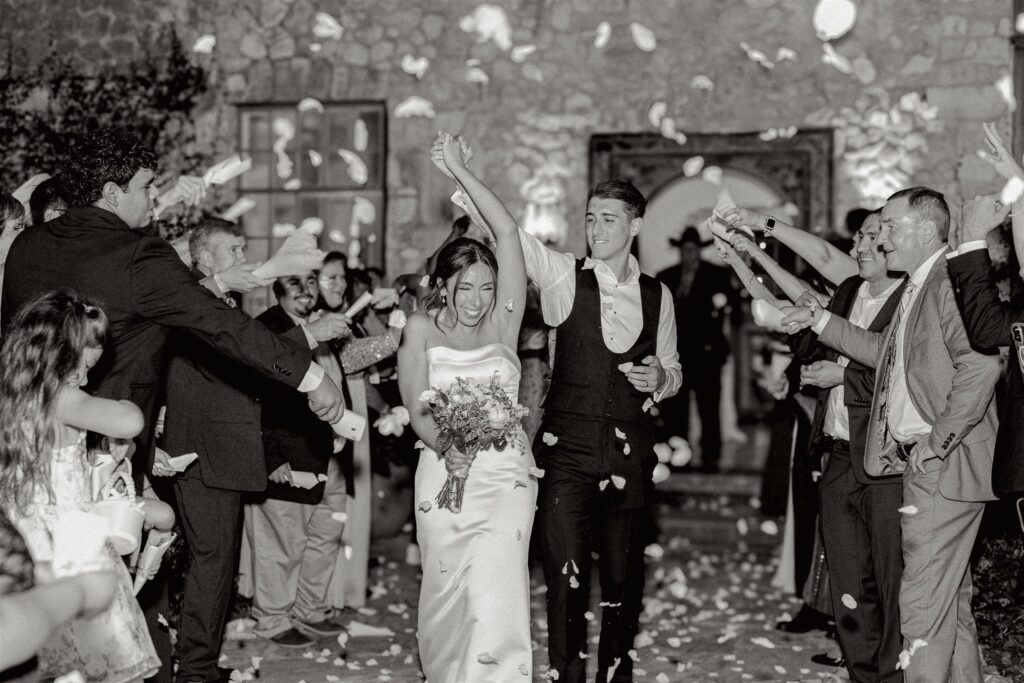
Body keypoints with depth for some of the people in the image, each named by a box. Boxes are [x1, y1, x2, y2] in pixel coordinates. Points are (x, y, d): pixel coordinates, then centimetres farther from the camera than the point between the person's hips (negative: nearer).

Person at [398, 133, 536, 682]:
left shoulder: (502, 322, 3)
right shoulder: (421, 328, 3)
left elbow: (508, 234, -4)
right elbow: (417, 407, -3)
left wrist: (460, 171, -3)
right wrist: (445, 445, -23)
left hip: (506, 475, 0)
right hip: (445, 472, 0)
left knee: (497, 590, -14)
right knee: (449, 589, 8)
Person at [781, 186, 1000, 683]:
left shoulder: (953, 282, -14)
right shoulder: (917, 289, 17)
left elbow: (981, 363, -26)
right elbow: (884, 352, 29)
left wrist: (937, 442, -21)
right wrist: (821, 321, 21)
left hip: (943, 468, -10)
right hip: (922, 465, 10)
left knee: (922, 605, -9)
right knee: (951, 603, 17)